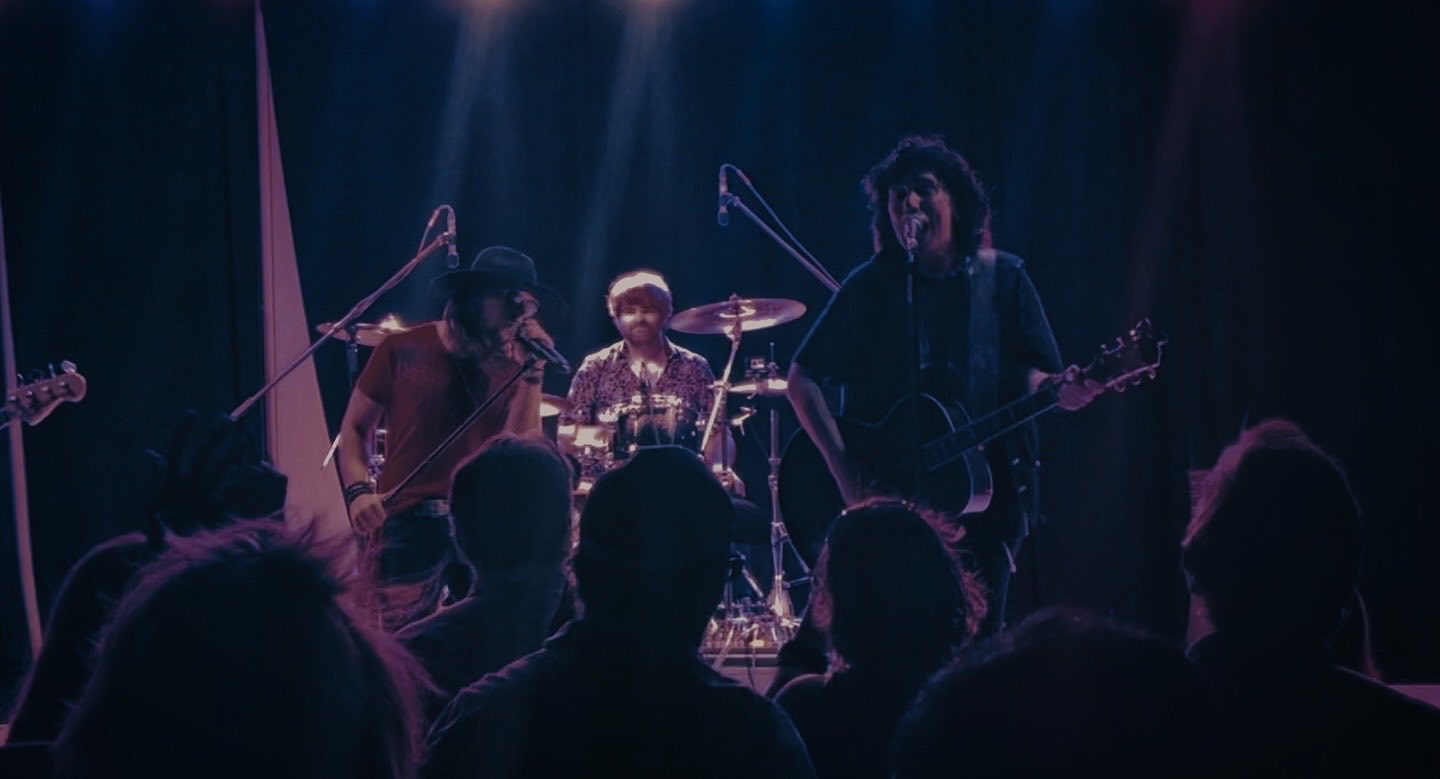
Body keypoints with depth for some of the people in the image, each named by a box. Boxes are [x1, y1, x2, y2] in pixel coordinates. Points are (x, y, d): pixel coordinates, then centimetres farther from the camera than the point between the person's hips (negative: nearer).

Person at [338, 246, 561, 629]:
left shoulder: (511, 364, 7)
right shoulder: (404, 350, 2)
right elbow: (355, 428, 7)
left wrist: (533, 373, -10)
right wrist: (359, 490, -10)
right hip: (407, 524, -2)